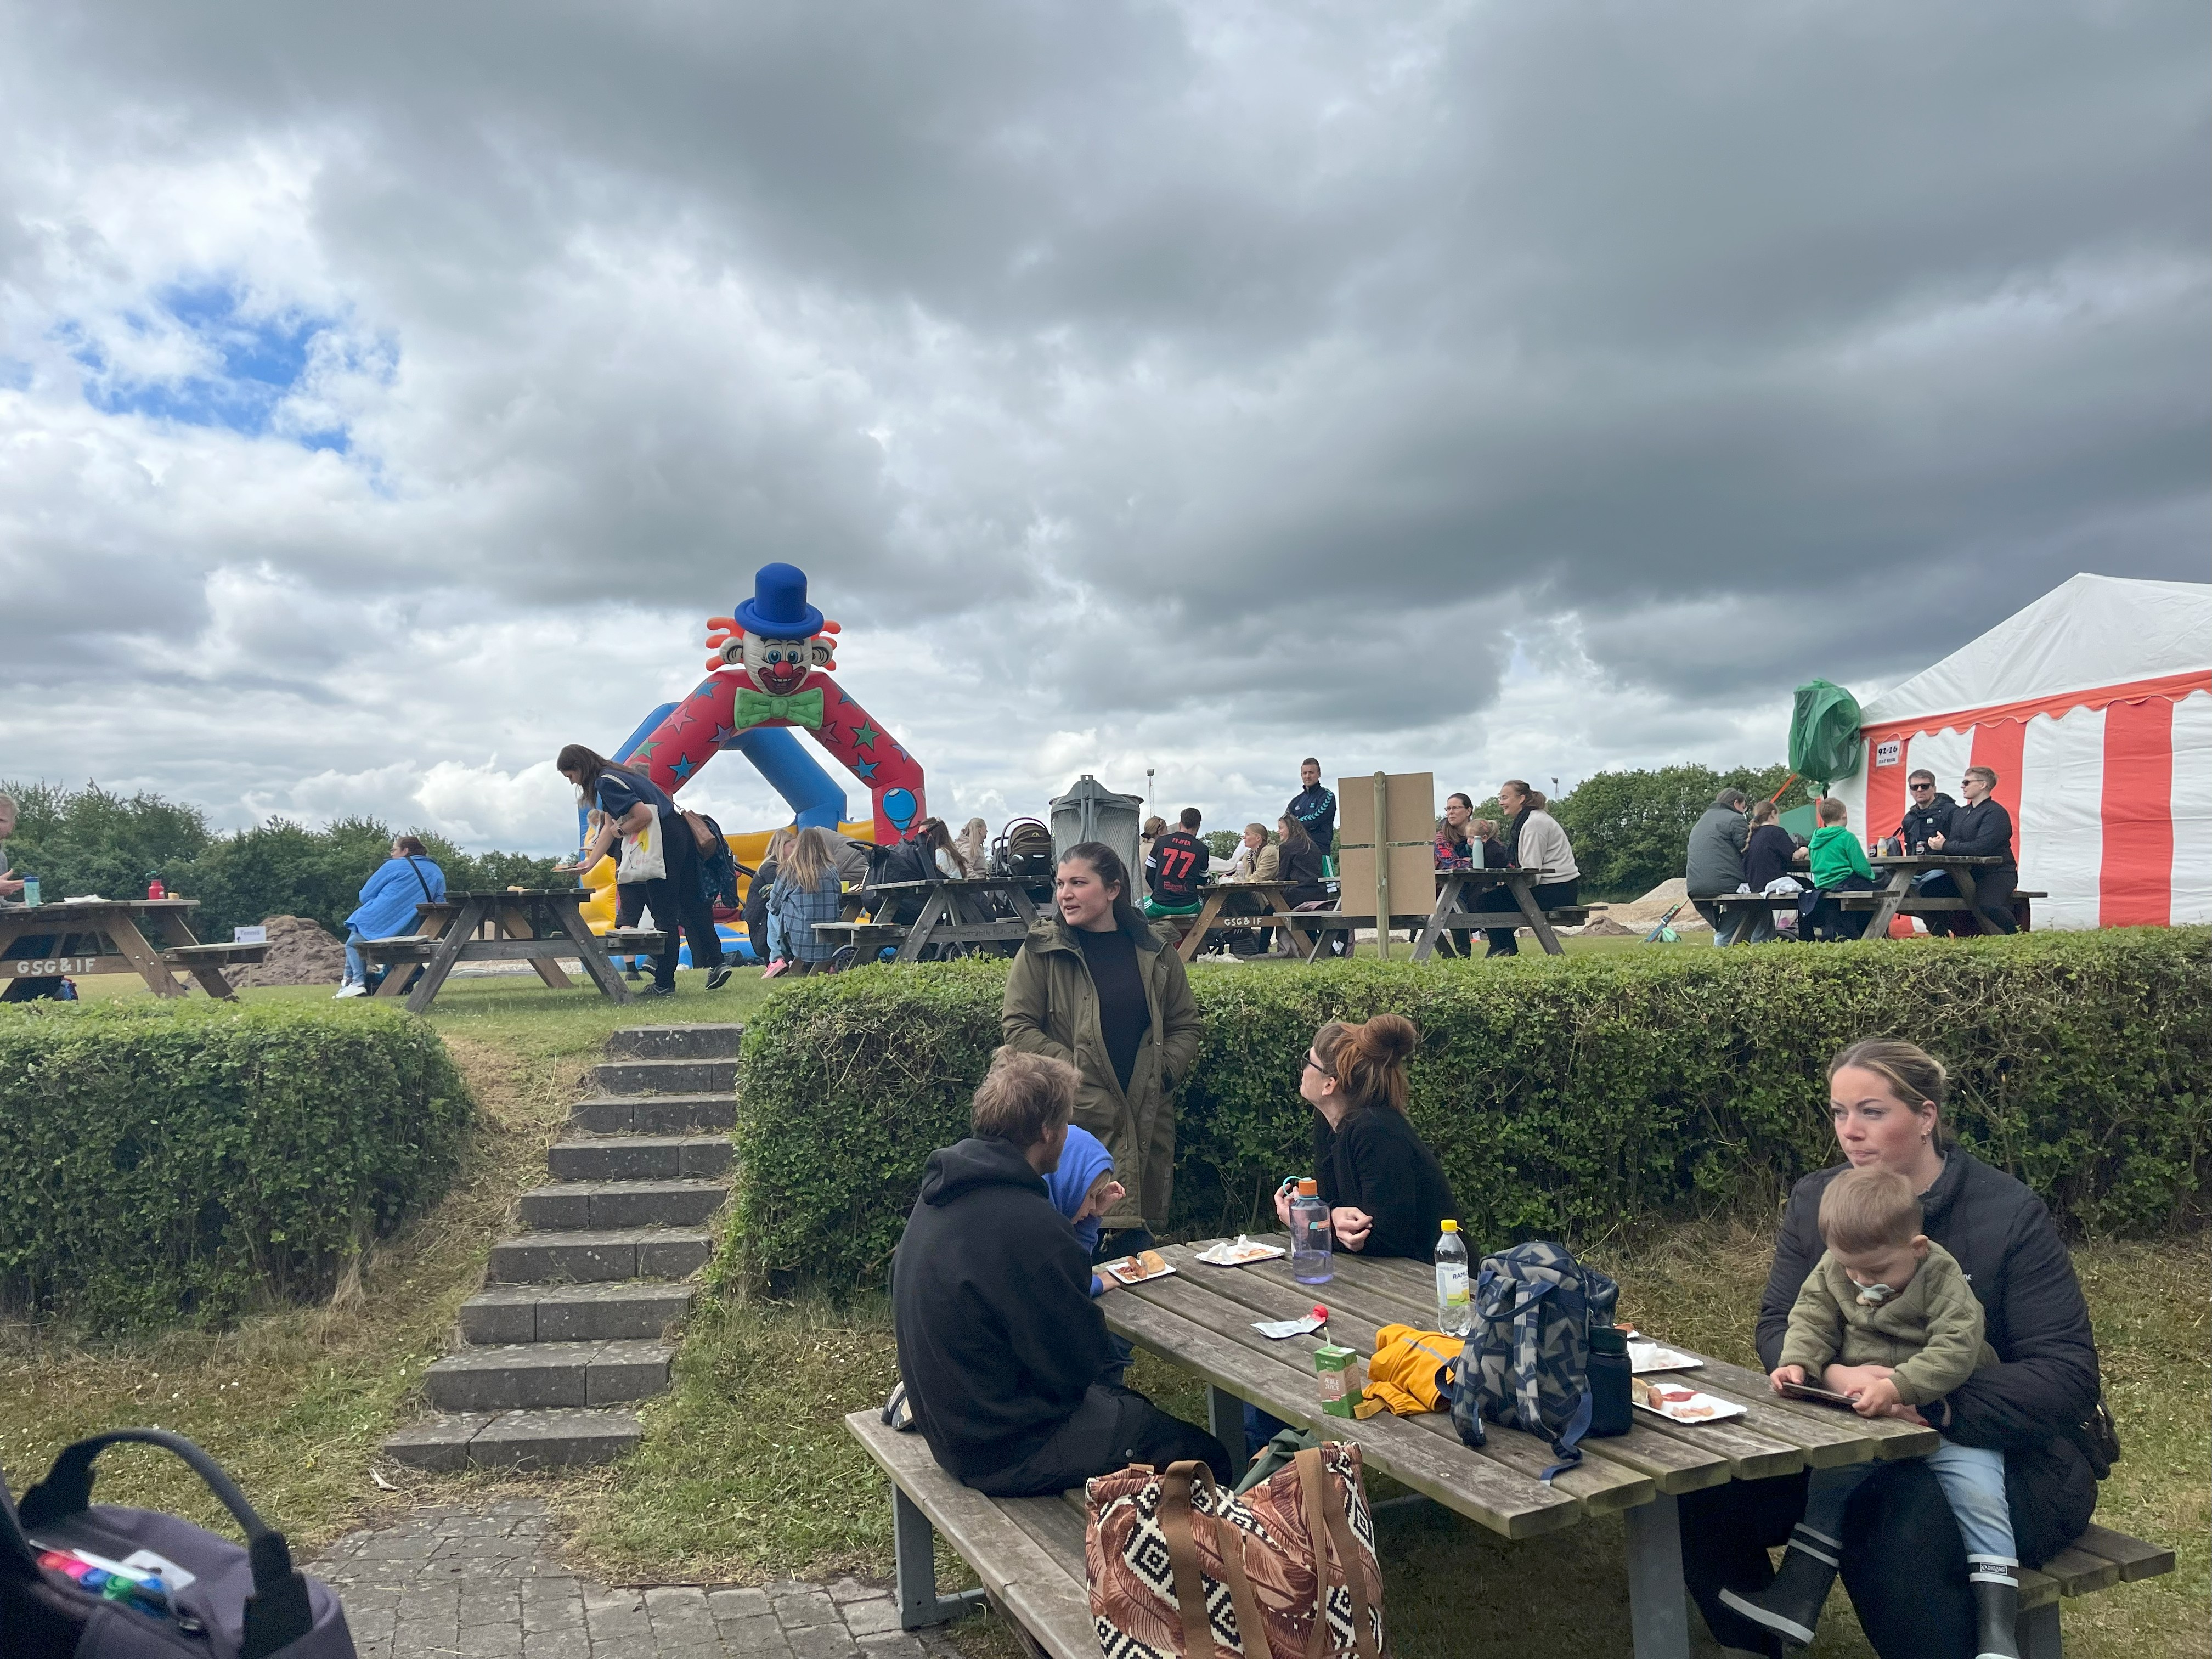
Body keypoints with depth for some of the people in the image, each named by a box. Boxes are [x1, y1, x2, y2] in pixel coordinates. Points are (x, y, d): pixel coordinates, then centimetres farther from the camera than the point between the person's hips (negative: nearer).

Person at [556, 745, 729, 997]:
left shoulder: (606, 782, -12)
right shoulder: (613, 776, 19)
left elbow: (644, 815, -20)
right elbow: (610, 827, 19)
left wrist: (621, 830, -2)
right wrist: (589, 862, 14)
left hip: (665, 841, -10)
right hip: (681, 832, 10)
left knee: (664, 915, -2)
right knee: (691, 905, 14)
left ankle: (664, 984, 5)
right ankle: (716, 963, 13)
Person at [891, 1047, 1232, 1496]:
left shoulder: (942, 1195, 0)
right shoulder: (1025, 1224, -30)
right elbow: (1080, 1360, -21)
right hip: (1007, 1450, -10)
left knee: (1132, 1405, 28)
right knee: (1209, 1461, -1)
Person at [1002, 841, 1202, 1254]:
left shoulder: (1154, 952, 9)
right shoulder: (1042, 951, 0)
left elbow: (1185, 1026, 15)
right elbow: (1016, 1027, -4)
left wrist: (1163, 1074, -2)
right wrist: (1075, 1069, -13)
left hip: (1146, 1122, 3)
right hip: (1074, 1121, -3)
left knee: (1138, 1250, 4)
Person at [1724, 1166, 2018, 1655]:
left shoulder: (1942, 1276, -18)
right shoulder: (1834, 1272, -2)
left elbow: (1957, 1349, -27)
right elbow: (1812, 1320, 0)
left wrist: (1899, 1385, -40)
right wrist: (1798, 1364, -21)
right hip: (1867, 1419, 4)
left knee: (1979, 1496, -21)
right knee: (1828, 1476, -6)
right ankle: (1796, 1601, 0)